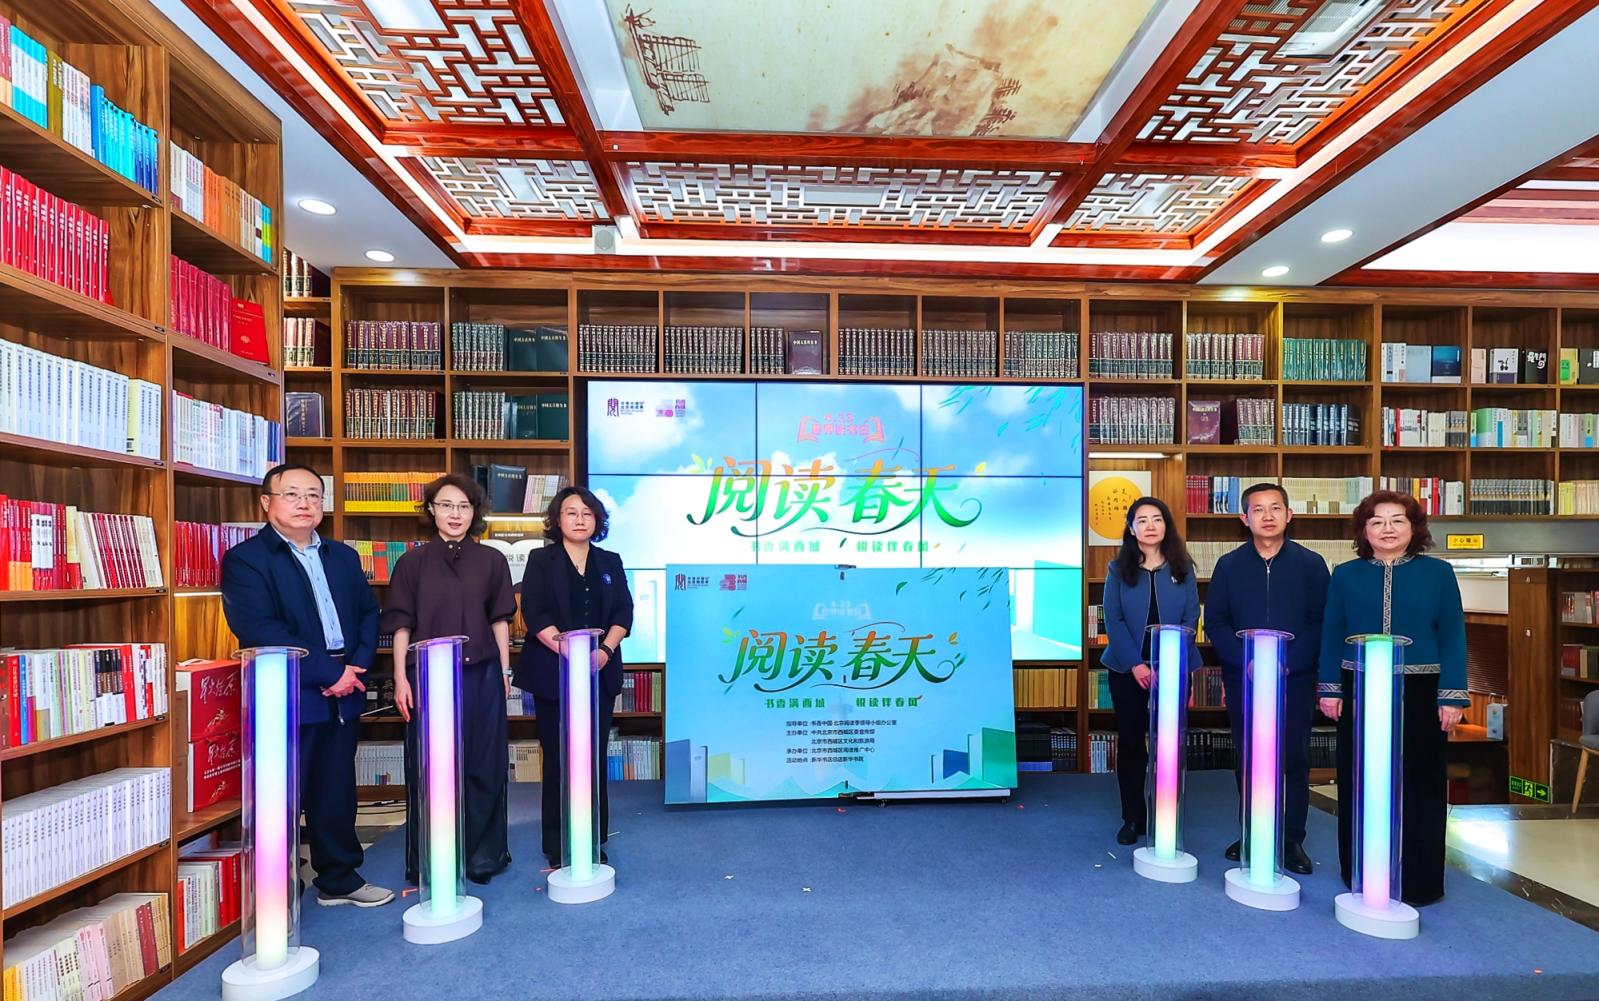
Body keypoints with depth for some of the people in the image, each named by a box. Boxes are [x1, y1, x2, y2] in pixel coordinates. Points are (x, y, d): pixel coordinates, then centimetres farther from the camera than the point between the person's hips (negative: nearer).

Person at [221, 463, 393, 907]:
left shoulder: (343, 557, 14)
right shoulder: (244, 559, -7)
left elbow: (368, 612, 12)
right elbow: (260, 630, -17)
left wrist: (356, 667, -6)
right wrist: (327, 673, -17)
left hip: (342, 695, 6)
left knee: (337, 794, 16)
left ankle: (339, 879, 31)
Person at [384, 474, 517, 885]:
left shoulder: (491, 561, 4)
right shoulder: (413, 562, 2)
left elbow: (500, 620, 8)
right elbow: (401, 625, 2)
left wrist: (504, 672, 7)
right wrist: (401, 678, -4)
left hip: (481, 676, 1)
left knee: (484, 768, 7)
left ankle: (482, 856, 23)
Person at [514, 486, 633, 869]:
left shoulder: (610, 561, 11)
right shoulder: (541, 560, 2)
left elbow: (624, 611, 4)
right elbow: (535, 614, -8)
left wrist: (604, 650, -12)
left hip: (601, 673, 3)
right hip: (554, 673, -3)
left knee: (594, 758, 7)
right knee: (559, 760, 3)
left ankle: (594, 842, 18)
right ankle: (557, 847, 14)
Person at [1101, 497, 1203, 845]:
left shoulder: (1182, 567, 3)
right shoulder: (1119, 568, 1)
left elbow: (1191, 618, -1)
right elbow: (1113, 620, -4)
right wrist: (1136, 664, -15)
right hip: (1128, 669, 0)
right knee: (1130, 742, 5)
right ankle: (1132, 818, 17)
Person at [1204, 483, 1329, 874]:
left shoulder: (1311, 564, 1)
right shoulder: (1229, 566, 3)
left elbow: (1321, 623, -3)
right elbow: (1215, 623, 2)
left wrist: (1289, 662, -14)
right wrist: (1245, 659, -12)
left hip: (1295, 679, -1)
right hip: (1243, 678, 1)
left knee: (1294, 759, 5)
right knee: (1247, 759, 9)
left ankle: (1293, 840, 17)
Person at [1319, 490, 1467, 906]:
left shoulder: (1438, 573, 1)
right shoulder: (1345, 575, 4)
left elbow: (1452, 636, -1)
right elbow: (1332, 635, 4)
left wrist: (1451, 696, -7)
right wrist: (1330, 689, -1)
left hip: (1419, 693, -1)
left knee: (1418, 785, 6)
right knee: (1358, 784, 9)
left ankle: (1418, 881, 20)